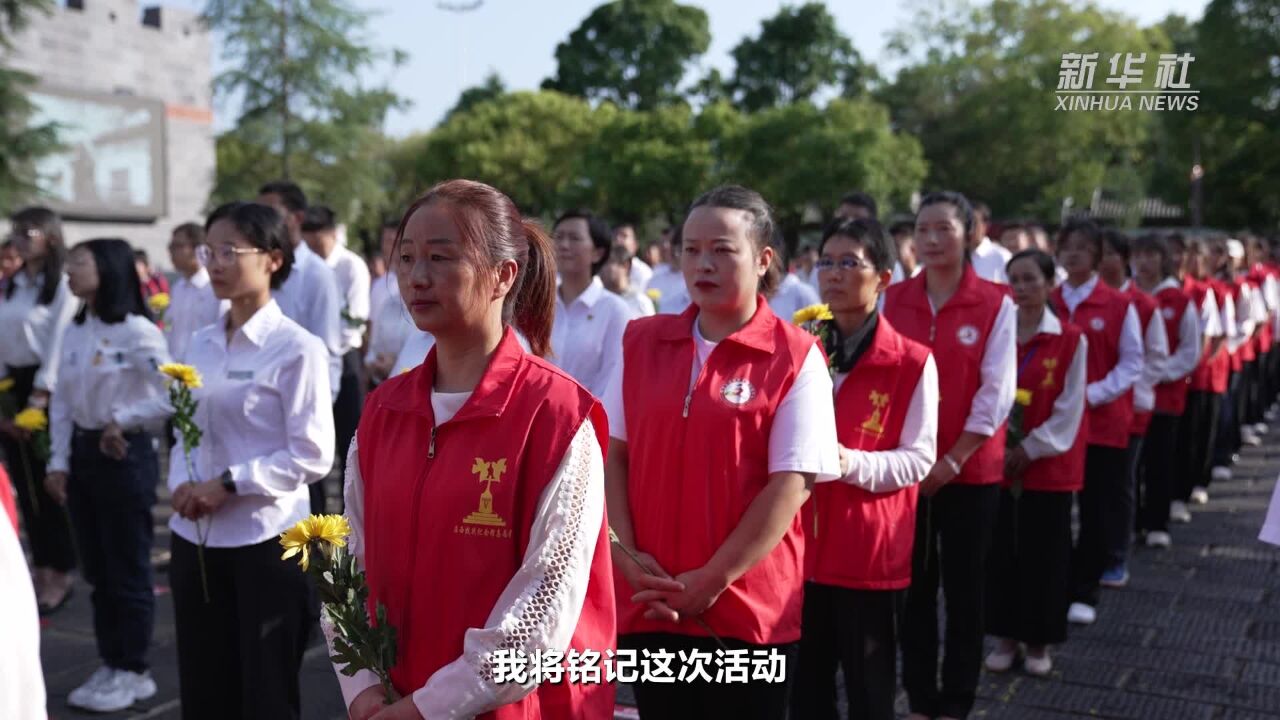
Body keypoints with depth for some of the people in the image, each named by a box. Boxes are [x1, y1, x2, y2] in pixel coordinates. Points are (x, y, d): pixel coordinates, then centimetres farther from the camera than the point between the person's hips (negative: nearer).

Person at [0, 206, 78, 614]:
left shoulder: (63, 285, -9)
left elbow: (59, 343, -13)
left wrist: (40, 396, -17)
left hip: (44, 388, -7)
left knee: (50, 481, -1)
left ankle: (60, 574, 10)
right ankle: (40, 569, 21)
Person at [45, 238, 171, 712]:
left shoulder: (137, 331, -15)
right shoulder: (75, 331, 8)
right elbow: (62, 403, 11)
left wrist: (123, 419, -15)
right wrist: (59, 461, 7)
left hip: (124, 455, -8)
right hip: (82, 453, 8)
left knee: (128, 569, 4)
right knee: (96, 568, 15)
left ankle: (133, 671, 18)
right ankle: (110, 665, 27)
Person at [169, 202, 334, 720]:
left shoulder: (297, 348, -12)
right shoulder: (201, 344, 7)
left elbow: (312, 457, -15)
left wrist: (228, 483, -18)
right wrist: (182, 483, -7)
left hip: (266, 541, -6)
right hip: (195, 538, 6)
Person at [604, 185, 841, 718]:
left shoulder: (795, 356, -8)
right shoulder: (642, 341, 4)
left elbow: (791, 484, -12)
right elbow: (613, 453, 4)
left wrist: (714, 579, -14)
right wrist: (625, 553, -7)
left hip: (749, 608, -3)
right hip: (649, 604, 3)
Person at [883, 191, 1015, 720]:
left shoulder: (995, 304, -4)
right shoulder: (894, 300, 3)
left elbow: (996, 392, -7)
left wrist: (953, 460, -12)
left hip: (970, 468, -2)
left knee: (964, 586, 8)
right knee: (914, 583, 9)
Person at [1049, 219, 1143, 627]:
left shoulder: (1120, 306, -3)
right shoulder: (1047, 302, 6)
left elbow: (1132, 364, -3)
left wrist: (1092, 394, -15)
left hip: (1103, 421, -2)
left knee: (1098, 510, 4)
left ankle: (1084, 593, 17)